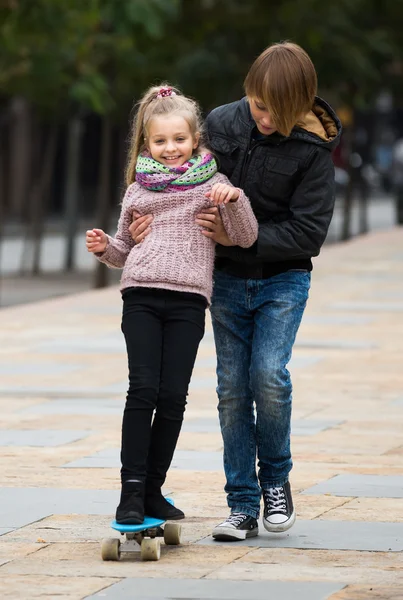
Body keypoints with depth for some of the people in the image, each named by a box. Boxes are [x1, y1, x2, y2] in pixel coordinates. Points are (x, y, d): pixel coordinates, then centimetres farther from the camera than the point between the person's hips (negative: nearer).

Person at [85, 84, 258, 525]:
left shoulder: (211, 185, 9)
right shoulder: (138, 190, 16)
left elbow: (245, 238, 3)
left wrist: (233, 199, -13)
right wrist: (104, 248, 5)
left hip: (188, 299, -1)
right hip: (141, 296, 1)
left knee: (173, 396, -4)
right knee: (143, 389, -10)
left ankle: (153, 491, 7)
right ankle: (131, 490, -9)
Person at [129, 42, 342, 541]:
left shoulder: (312, 149, -17)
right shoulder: (222, 122, -7)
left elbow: (308, 233, -18)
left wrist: (239, 236, -24)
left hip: (283, 279, -3)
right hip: (228, 279, 3)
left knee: (269, 376, -18)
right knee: (232, 389, 2)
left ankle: (275, 479, 7)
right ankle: (243, 505, 9)